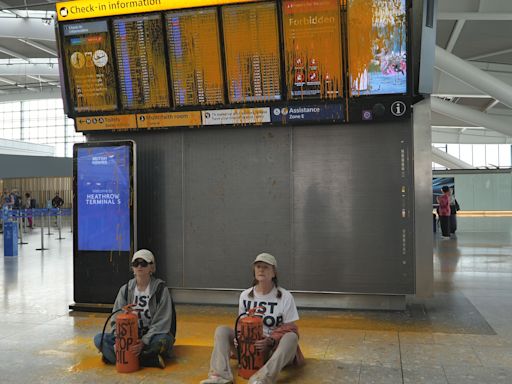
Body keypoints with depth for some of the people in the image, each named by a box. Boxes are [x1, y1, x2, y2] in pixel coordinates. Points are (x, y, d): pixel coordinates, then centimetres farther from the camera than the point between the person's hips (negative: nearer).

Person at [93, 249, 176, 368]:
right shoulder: (126, 289, 6)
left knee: (164, 340, -38)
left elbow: (161, 322, -11)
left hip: (152, 337, -4)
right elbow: (116, 319, 3)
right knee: (99, 338, -19)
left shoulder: (161, 289, -5)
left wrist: (144, 342, -24)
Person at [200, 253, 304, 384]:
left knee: (291, 337, -34)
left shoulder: (285, 297, -8)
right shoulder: (245, 295, 3)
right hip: (250, 346, 3)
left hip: (275, 348, -3)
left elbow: (290, 330, -6)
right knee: (222, 330, -15)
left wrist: (271, 341, -24)